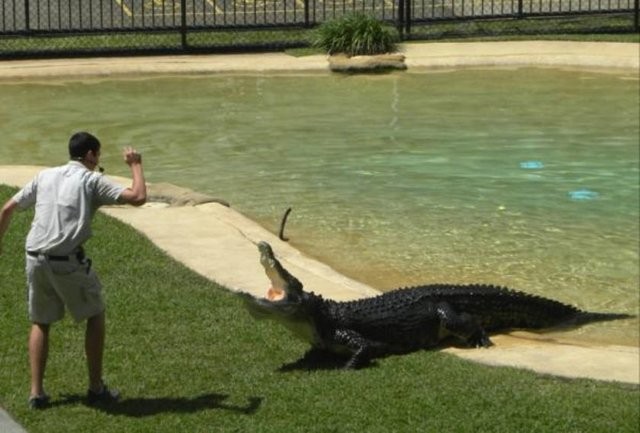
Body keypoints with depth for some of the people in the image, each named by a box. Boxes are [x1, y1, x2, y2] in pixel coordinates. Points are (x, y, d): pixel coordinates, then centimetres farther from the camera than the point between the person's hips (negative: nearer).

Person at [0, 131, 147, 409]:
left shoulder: (45, 176, 15)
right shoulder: (91, 180, 1)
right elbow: (138, 197, -7)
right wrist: (135, 164, 9)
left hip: (36, 259, 5)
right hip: (68, 262, -4)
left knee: (40, 323, 20)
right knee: (95, 316, 15)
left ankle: (36, 392, 14)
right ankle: (96, 388, 18)